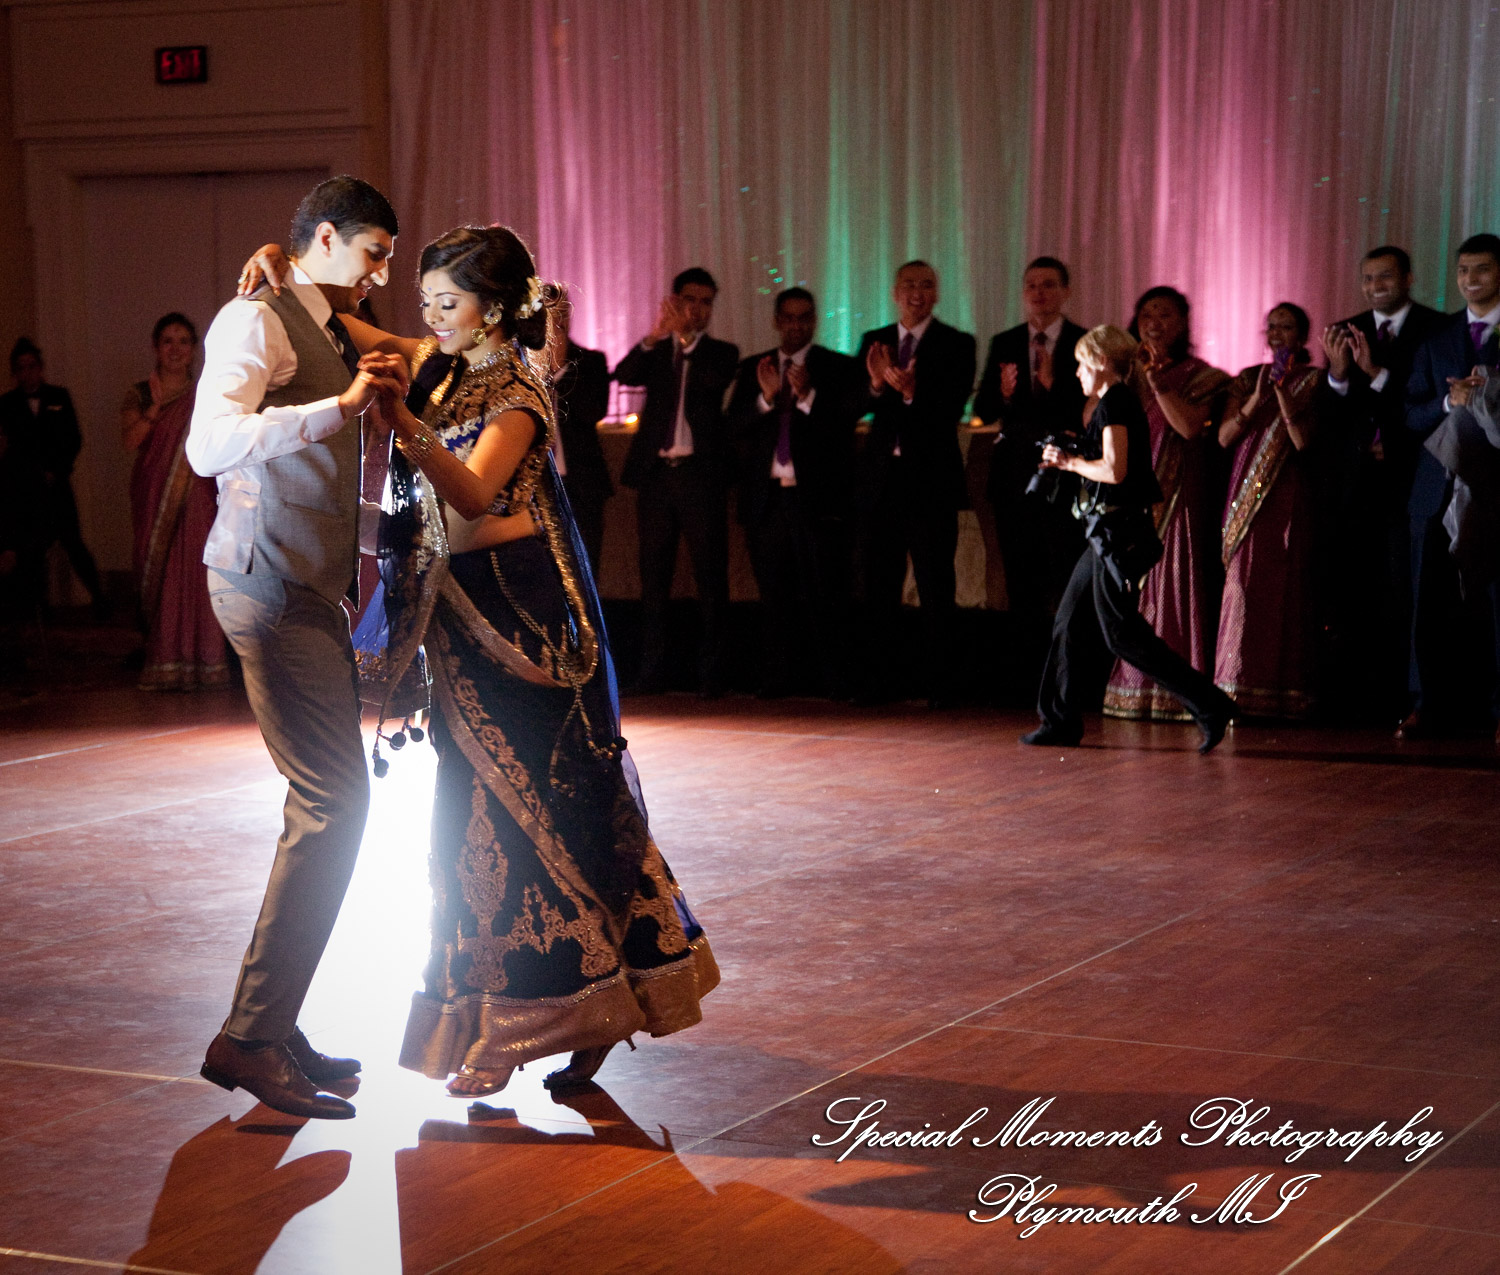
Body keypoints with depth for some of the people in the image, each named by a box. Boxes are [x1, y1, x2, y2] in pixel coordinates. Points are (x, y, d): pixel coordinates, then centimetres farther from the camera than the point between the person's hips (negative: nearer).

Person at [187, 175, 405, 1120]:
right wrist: (341, 405, -35)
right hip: (271, 589, -10)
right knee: (334, 803, -14)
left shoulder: (329, 335, 21)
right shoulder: (255, 321, -10)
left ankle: (275, 1029, 18)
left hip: (310, 591, 10)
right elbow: (212, 444, -28)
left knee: (330, 803, 11)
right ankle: (250, 1036, -11)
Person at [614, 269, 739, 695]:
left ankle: (711, 673, -2)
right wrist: (654, 337, -21)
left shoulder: (720, 353, 10)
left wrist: (687, 337, -24)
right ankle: (651, 672, 8)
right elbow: (623, 375, -6)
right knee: (654, 577, 4)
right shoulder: (654, 352, 14)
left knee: (711, 576, -4)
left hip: (701, 474, -2)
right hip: (655, 473, 2)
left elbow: (718, 379, -13)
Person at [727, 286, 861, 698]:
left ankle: (834, 680, -1)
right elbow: (735, 425, 3)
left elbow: (845, 423, -6)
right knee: (774, 595, 6)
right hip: (766, 496, 3)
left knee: (826, 594, -5)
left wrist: (808, 396, -21)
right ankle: (777, 679, 10)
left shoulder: (839, 369, 5)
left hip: (818, 495, -3)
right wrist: (765, 398, -14)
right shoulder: (752, 369, 14)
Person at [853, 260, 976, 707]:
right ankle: (875, 682, 12)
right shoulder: (873, 342, 11)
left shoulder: (957, 344, 0)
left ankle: (939, 684, 3)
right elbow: (857, 406, 2)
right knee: (878, 584, 6)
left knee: (936, 587, -2)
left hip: (931, 480, -3)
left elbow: (952, 410, -12)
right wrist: (876, 385, -18)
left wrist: (910, 390, -27)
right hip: (881, 478, 4)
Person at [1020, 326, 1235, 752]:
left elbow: (1114, 470, -23)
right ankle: (1061, 721, 17)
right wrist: (1069, 460, 13)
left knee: (1121, 632, -9)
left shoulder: (1114, 403, -13)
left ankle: (1209, 704, -8)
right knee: (1070, 623, 12)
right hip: (1110, 534, 10)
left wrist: (1070, 462, -9)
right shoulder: (1121, 402, 17)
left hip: (1118, 534, -10)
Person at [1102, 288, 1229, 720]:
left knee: (1174, 584, -7)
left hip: (1175, 494, -4)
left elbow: (1191, 426, -16)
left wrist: (1157, 380, -17)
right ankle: (1130, 684, 7)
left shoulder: (1197, 376, 3)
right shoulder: (1126, 372, 14)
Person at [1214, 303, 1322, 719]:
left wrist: (1283, 392, -15)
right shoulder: (1247, 379, 14)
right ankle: (1241, 689, -1)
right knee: (1243, 585, -3)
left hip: (1289, 496, -3)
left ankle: (1282, 692, -3)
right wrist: (1257, 399, -8)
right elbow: (1224, 437, 4)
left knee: (1285, 589, -5)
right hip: (1247, 494, 3)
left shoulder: (1313, 380, 4)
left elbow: (1304, 440, -9)